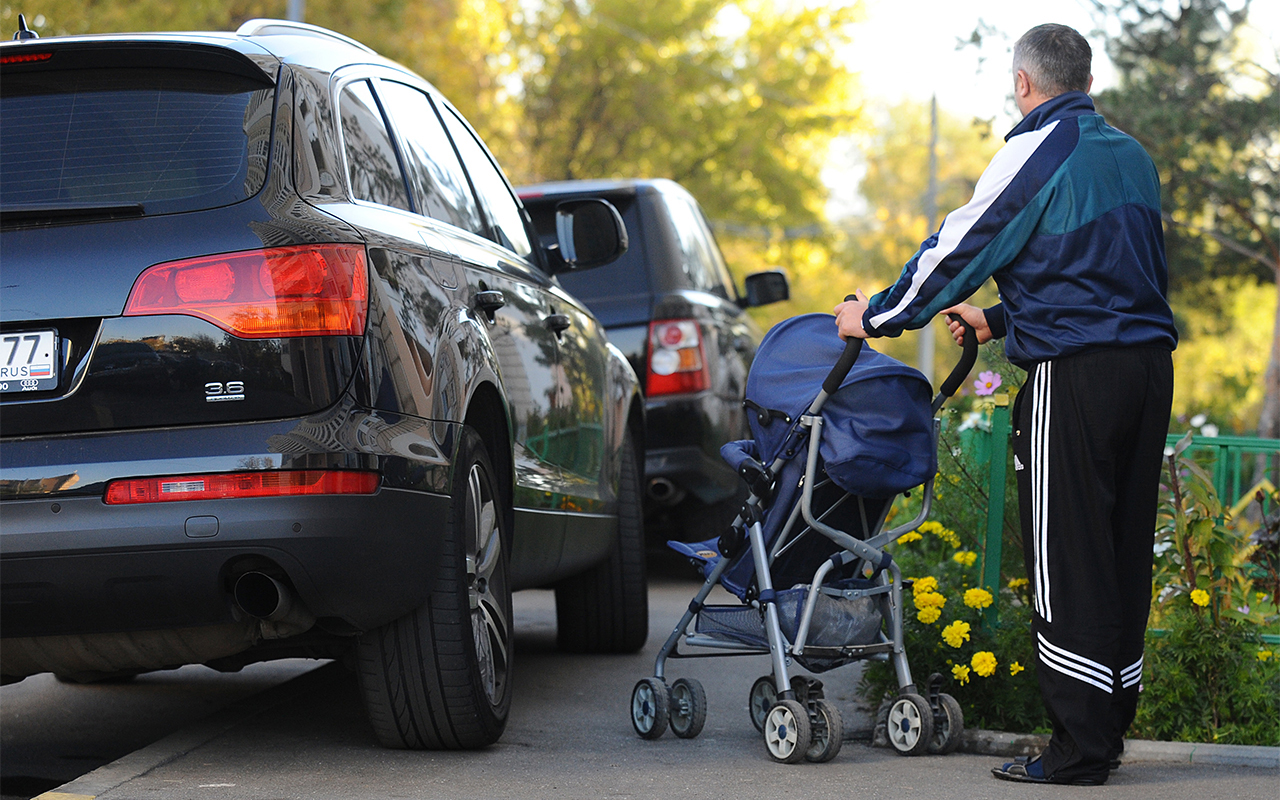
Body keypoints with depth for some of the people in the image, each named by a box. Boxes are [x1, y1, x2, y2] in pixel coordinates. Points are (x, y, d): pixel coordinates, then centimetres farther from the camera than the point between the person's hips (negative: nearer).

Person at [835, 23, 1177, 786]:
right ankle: (1110, 730, 16)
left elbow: (959, 246, -3)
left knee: (1067, 558, -4)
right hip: (1150, 365, 8)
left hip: (1076, 378, -8)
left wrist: (875, 317, 9)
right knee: (1124, 552, 10)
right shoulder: (1132, 155, 17)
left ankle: (1080, 746, -4)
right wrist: (999, 321, 33)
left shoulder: (1038, 150, -6)